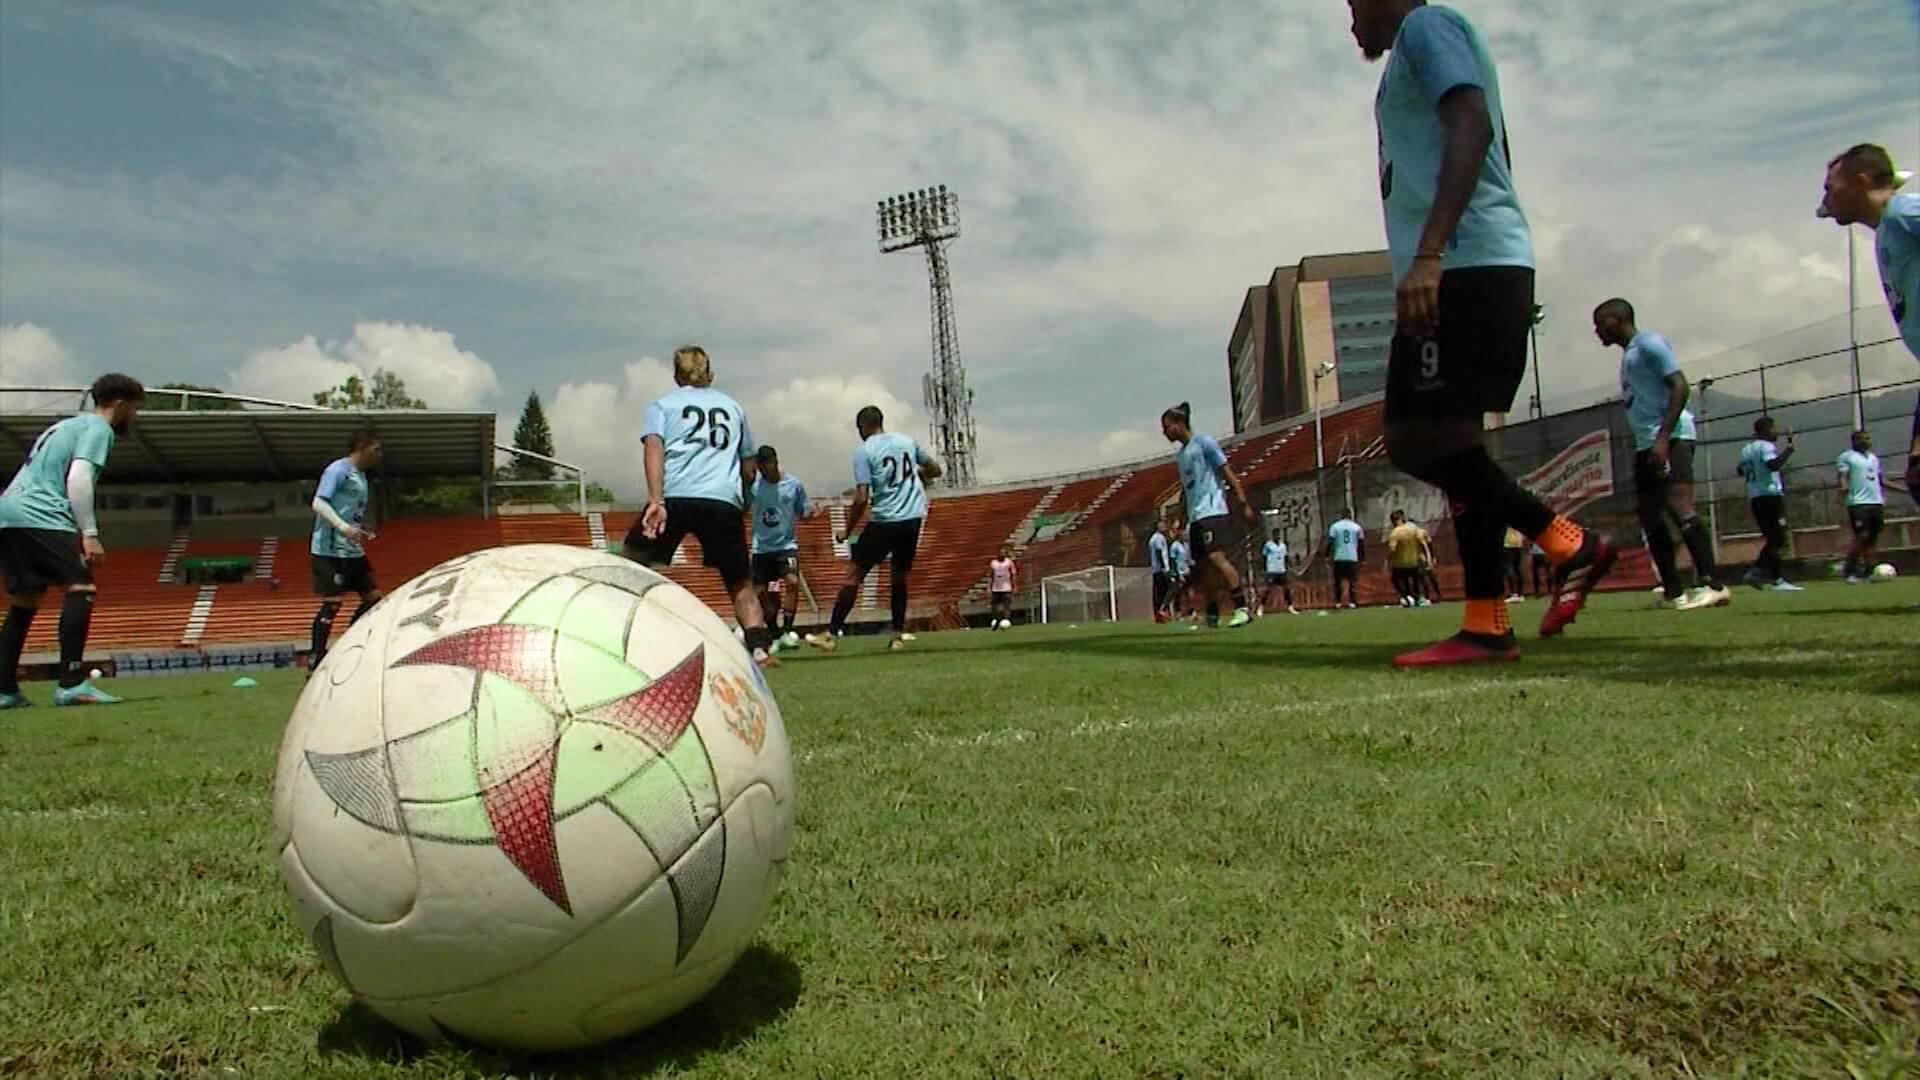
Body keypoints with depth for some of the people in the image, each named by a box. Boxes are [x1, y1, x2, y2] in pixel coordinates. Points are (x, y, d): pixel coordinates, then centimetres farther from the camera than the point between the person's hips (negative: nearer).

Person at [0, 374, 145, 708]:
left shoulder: (65, 426, 29)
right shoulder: (98, 428, 1)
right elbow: (78, 478, -13)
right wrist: (90, 535, -16)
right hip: (38, 516, -10)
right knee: (82, 587, -14)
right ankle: (72, 684, -23)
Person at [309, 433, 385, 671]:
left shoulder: (360, 475, 17)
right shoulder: (337, 470, -10)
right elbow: (318, 503, -19)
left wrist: (363, 532, 18)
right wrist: (341, 526, -31)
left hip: (353, 551, 9)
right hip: (330, 550, -9)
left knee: (373, 597, 7)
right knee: (331, 604, -9)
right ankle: (315, 664, -3)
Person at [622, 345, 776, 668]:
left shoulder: (662, 405, 18)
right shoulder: (733, 407, 26)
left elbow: (654, 449, -2)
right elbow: (750, 467, 27)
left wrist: (656, 501, -13)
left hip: (675, 497, -2)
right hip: (724, 501, 2)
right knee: (740, 584, 12)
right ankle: (760, 648, -6)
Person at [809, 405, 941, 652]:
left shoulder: (864, 450, -5)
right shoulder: (907, 441, 10)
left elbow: (861, 499, -12)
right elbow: (935, 470, 21)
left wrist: (847, 531, -2)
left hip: (884, 520, -5)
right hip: (913, 518, 5)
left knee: (854, 574, 0)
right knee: (900, 577, 17)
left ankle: (832, 635, -1)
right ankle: (898, 635, 14)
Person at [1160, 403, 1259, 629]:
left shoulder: (1204, 442, -3)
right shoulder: (1179, 455, 19)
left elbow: (1227, 472, -6)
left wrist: (1243, 503, -11)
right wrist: (1185, 523, 21)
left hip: (1213, 511, -8)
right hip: (1194, 517, 8)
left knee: (1217, 557, -21)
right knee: (1202, 567, 6)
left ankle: (1243, 608, -19)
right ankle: (1212, 616, 13)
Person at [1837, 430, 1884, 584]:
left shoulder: (1873, 457, 21)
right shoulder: (1847, 456, 0)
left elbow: (1878, 478, 26)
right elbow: (1843, 476, -9)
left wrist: (1882, 497, 19)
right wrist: (1844, 487, -28)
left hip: (1876, 502, 7)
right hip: (1858, 503, -7)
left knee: (1872, 538, 6)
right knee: (1861, 536, -12)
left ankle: (1868, 571, 10)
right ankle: (1850, 571, -6)